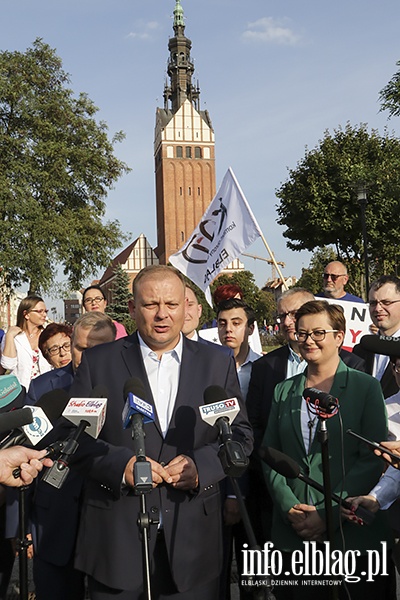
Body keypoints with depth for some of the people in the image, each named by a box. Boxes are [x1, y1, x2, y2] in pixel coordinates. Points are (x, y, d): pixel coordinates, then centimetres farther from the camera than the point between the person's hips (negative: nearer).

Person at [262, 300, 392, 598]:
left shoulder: (365, 386, -1)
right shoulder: (284, 390, 9)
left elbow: (372, 460, -8)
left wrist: (329, 514, -13)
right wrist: (290, 507, -7)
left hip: (351, 533, -2)